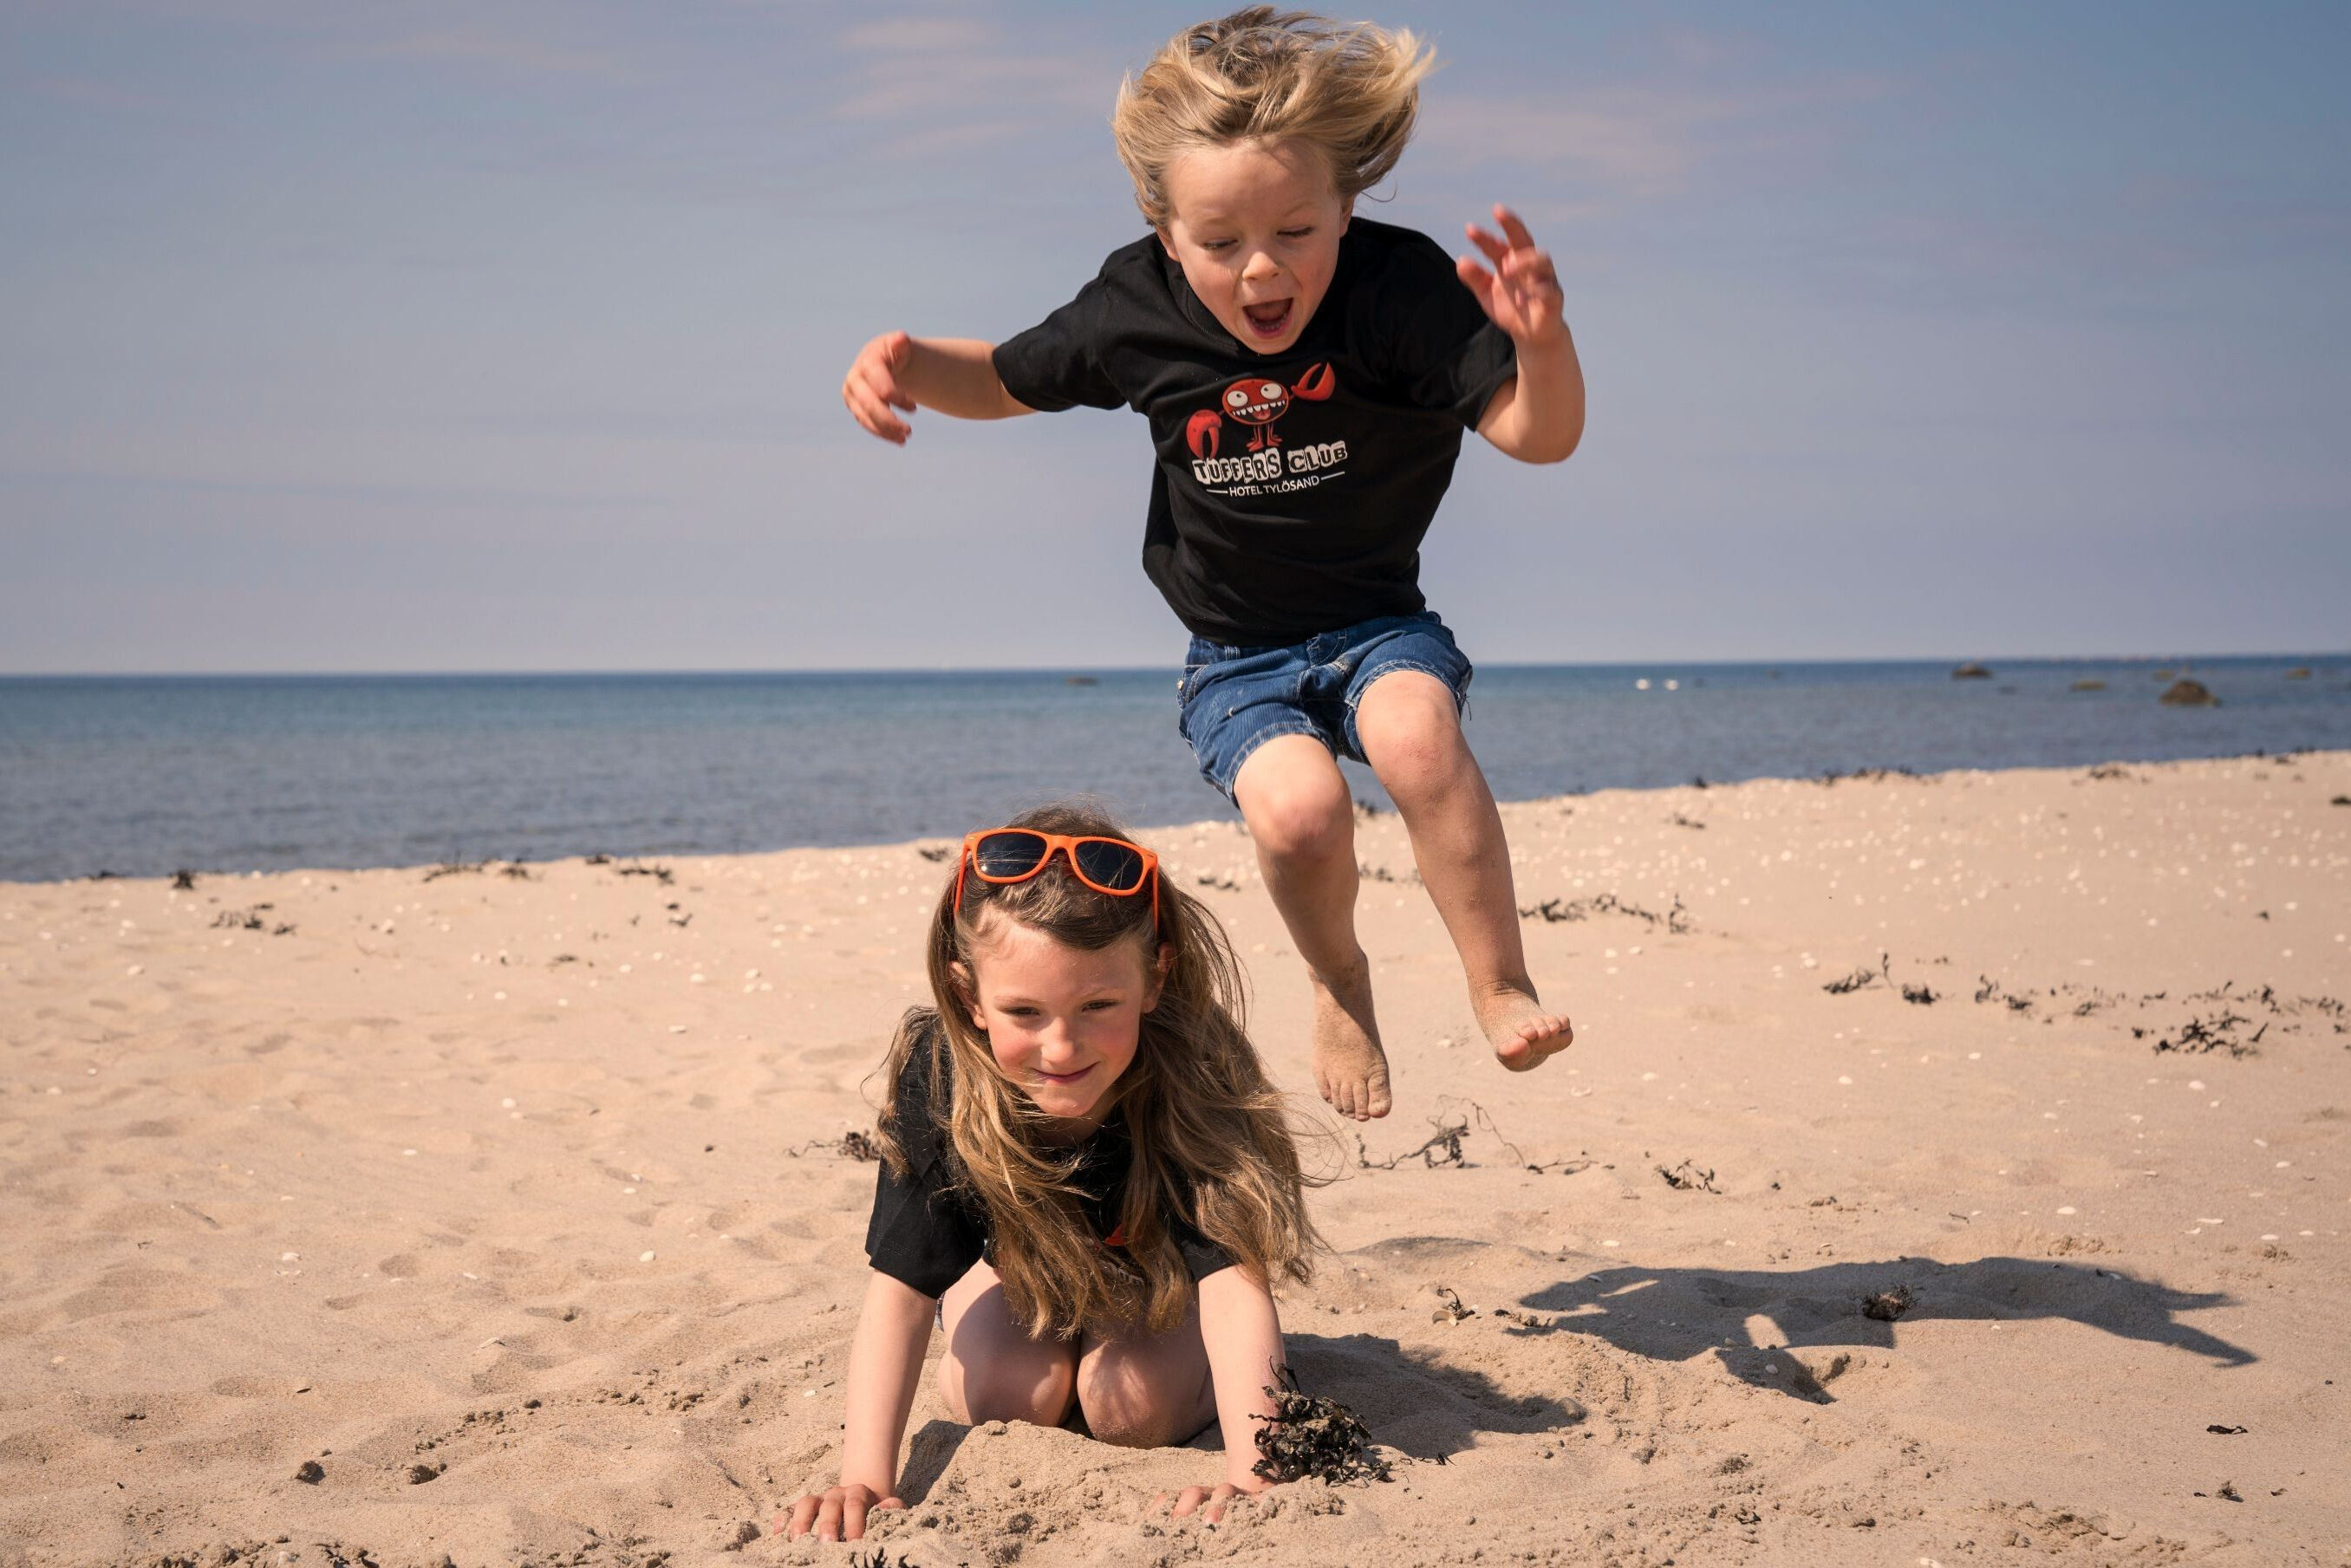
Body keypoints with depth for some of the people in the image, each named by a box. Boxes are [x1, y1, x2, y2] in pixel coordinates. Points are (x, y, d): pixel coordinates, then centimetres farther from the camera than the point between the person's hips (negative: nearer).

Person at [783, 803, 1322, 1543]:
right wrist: (864, 1478, -44)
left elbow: (1235, 1281, -47)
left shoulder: (1191, 1072, -42)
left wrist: (1249, 1476, -61)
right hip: (1021, 1253, 2)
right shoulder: (938, 1076, -36)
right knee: (1008, 1398, -20)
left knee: (1133, 1407, -24)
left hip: (1159, 1257, -2)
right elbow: (899, 1287, -32)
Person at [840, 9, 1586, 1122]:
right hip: (1237, 658, 1)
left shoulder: (1398, 289, -20)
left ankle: (1501, 987, -16)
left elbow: (1540, 436, -27)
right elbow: (1006, 381, 7)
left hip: (1377, 622, -1)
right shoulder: (1135, 313, -12)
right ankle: (1339, 983, 5)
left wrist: (1542, 341, -50)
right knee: (1295, 805, -28)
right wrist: (910, 363, -16)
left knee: (1415, 732, -35)